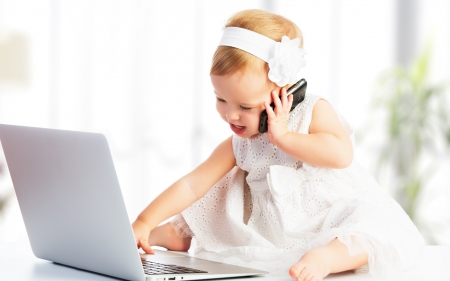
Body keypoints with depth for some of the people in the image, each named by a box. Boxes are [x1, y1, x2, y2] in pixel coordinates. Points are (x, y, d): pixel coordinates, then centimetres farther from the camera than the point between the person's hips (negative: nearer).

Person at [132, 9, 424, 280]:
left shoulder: (314, 111, -8)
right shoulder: (238, 146, 3)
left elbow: (341, 153, -25)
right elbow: (192, 185, 1)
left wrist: (282, 136, -23)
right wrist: (144, 224, -9)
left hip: (334, 217, -5)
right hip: (273, 235, 5)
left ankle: (327, 257, -55)